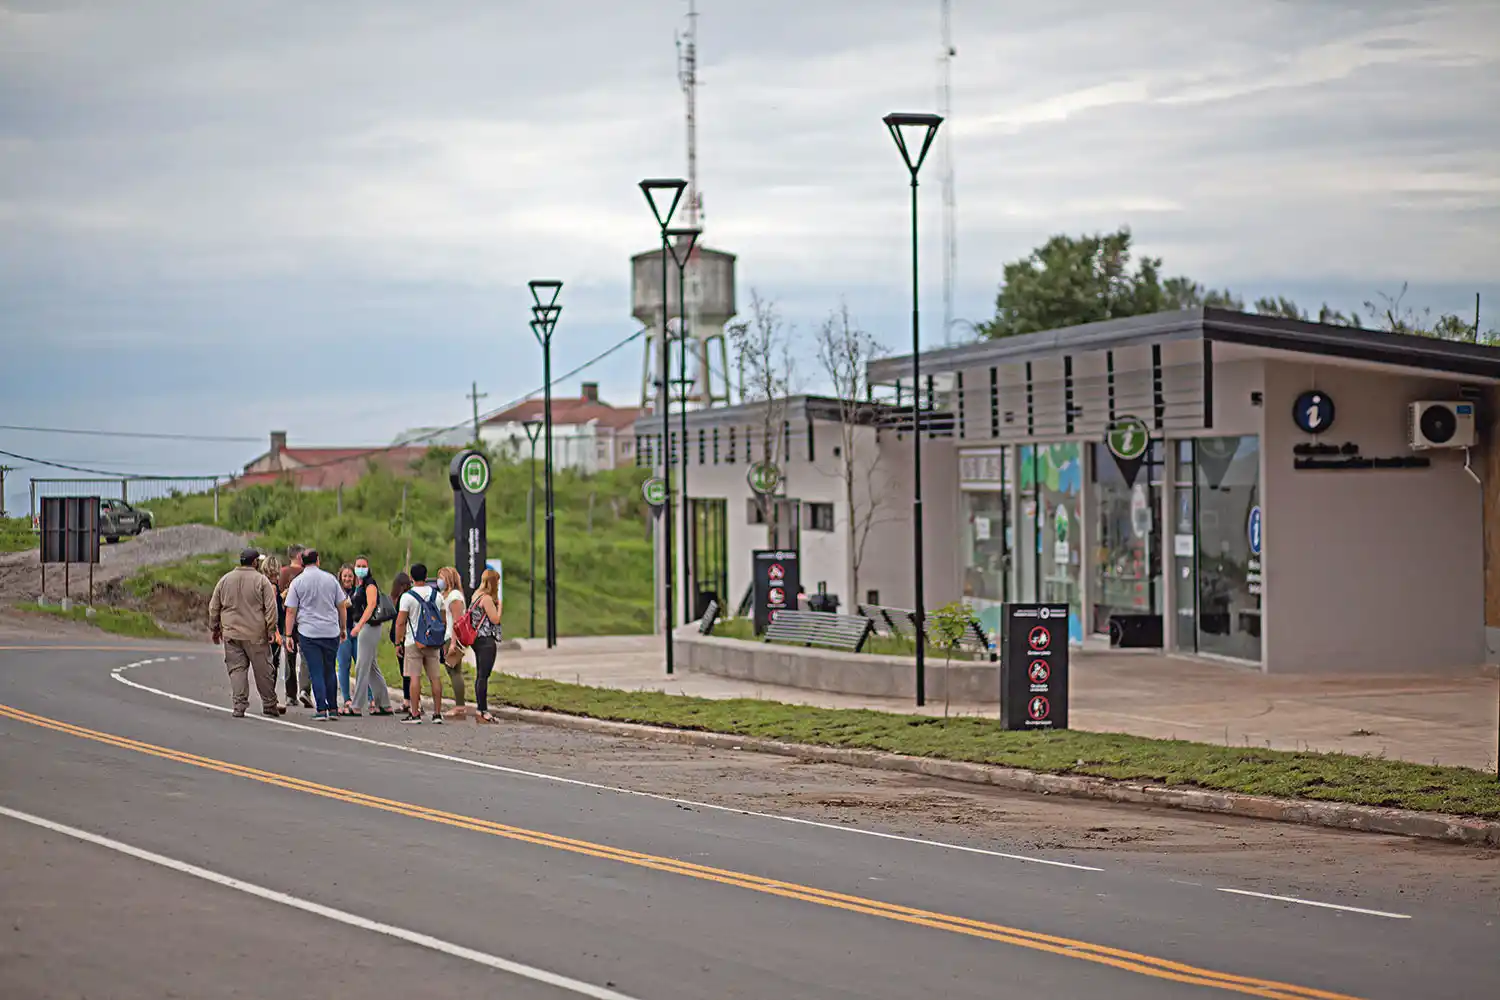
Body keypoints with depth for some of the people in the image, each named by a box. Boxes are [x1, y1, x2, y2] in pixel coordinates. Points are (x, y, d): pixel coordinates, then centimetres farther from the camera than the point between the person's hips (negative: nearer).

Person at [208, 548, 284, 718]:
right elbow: (271, 607, -8)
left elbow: (214, 607, 14)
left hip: (231, 634, 3)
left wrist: (215, 628, 23)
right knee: (263, 670, 7)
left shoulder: (225, 580, 9)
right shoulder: (261, 581, -3)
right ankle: (269, 705, 14)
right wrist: (271, 630, -3)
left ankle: (239, 706, -3)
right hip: (256, 634, -3)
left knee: (236, 669, 4)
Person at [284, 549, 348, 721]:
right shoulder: (330, 579, 5)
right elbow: (341, 606, 10)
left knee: (316, 672, -1)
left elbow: (291, 611, -3)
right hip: (331, 632, 2)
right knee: (330, 671, 12)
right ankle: (333, 709, 13)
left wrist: (289, 635, 1)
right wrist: (342, 628, 20)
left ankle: (321, 710, -6)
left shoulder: (297, 582, -1)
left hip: (308, 633, -2)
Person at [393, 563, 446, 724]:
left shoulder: (407, 596, -8)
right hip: (434, 643, 4)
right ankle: (437, 713, 7)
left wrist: (398, 643, -2)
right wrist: (441, 642, 21)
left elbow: (400, 622, -10)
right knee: (435, 678, 6)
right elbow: (443, 618, 13)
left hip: (414, 642, -4)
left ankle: (415, 713, -6)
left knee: (415, 677, -3)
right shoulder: (437, 594, 6)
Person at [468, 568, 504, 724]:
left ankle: (481, 710, 16)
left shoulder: (476, 596, 15)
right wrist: (499, 604, 0)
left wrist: (496, 602, 16)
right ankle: (482, 712, -10)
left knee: (480, 676, 12)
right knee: (483, 676, -9)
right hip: (487, 641, -10)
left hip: (478, 640, 10)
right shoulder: (487, 598, -14)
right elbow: (495, 619, -14)